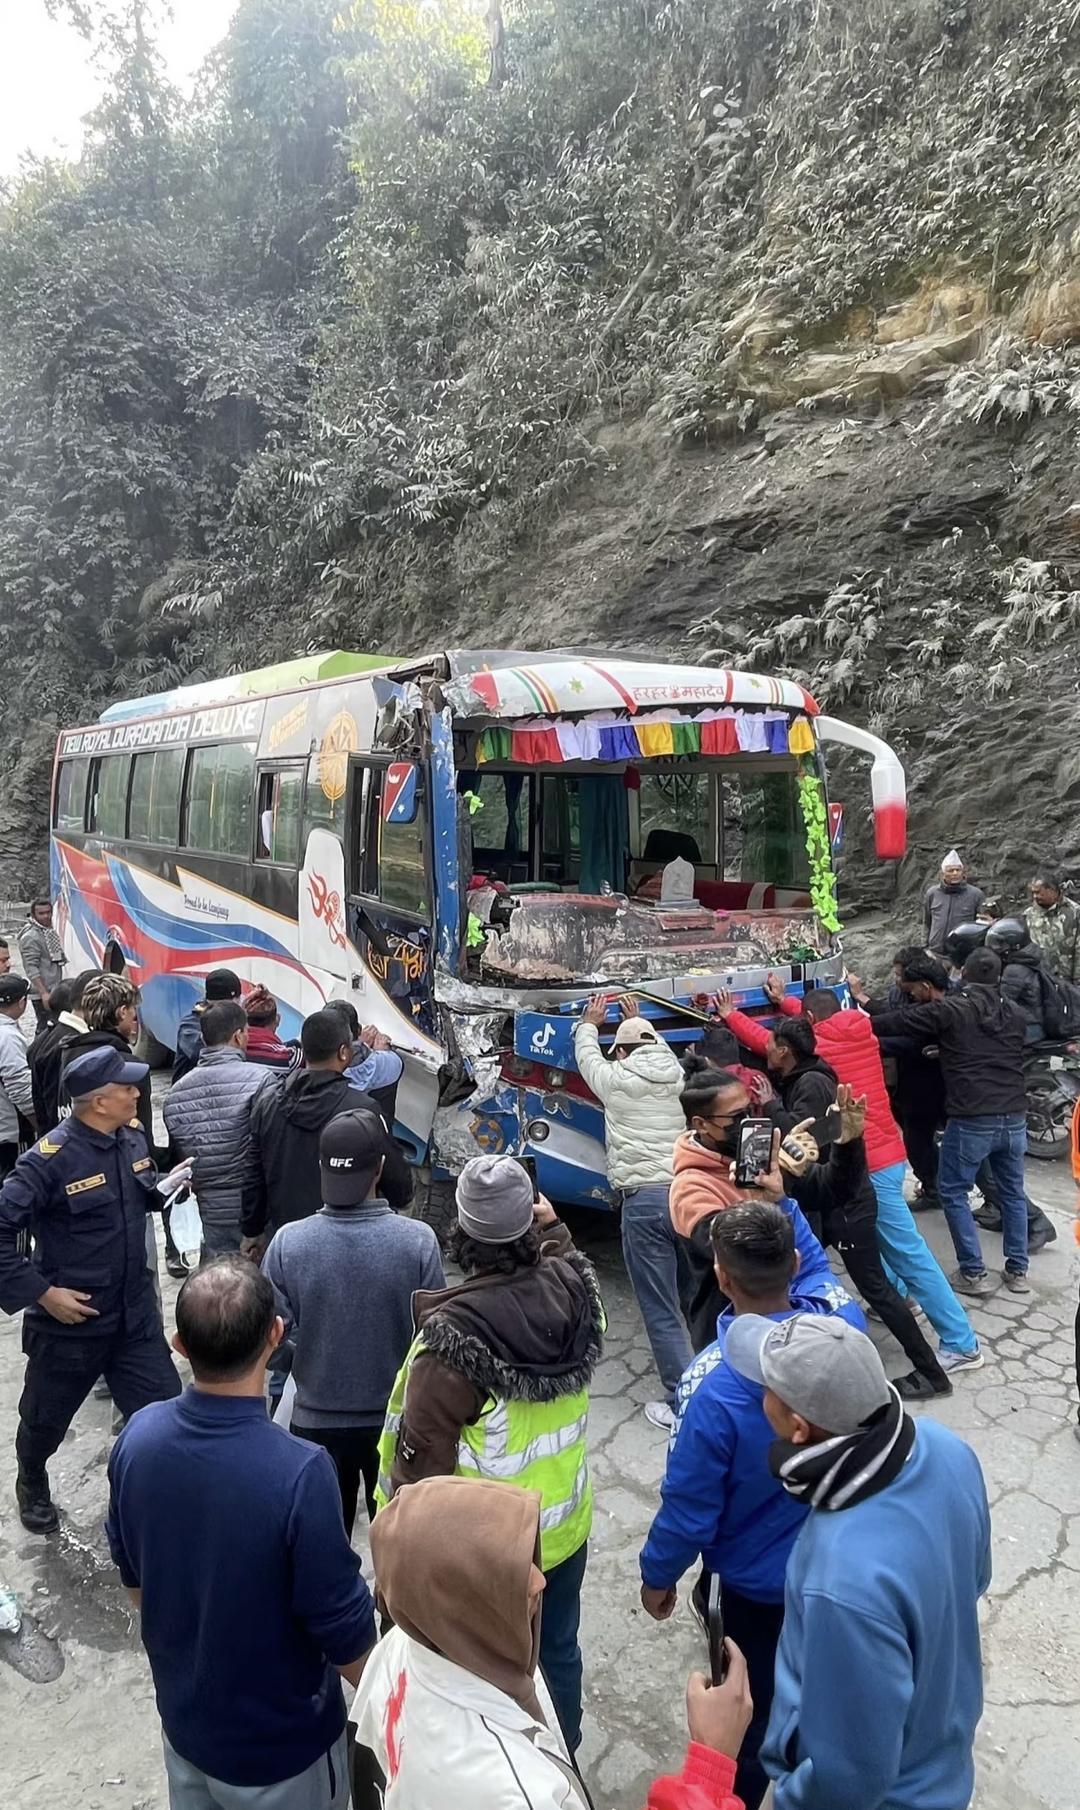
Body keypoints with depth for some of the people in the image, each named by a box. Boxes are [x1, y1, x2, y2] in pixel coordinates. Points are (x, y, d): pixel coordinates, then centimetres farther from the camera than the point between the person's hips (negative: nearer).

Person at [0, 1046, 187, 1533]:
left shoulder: (132, 1140, -2)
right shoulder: (50, 1159, -23)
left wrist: (166, 1186, -7)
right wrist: (42, 1293, -22)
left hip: (135, 1314, 5)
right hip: (70, 1320, -4)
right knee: (46, 1417, 22)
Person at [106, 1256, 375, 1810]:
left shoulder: (138, 1436, -18)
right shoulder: (298, 1472, -36)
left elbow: (132, 1575, 0)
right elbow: (344, 1630, -23)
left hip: (182, 1717, 5)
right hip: (281, 1744, -4)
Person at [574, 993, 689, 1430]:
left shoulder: (617, 1079, 0)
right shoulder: (677, 1077, 10)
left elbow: (587, 1056, 23)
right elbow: (658, 1049, 34)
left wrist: (589, 1023, 42)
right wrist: (637, 1023, 51)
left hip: (645, 1200, -5)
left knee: (661, 1310, 2)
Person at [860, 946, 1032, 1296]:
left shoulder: (950, 1009, -6)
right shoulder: (1014, 1014, 11)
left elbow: (896, 1022, -6)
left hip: (971, 1121, -5)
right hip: (1014, 1118, 5)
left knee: (953, 1192, 9)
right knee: (1012, 1192, 19)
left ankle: (974, 1273, 10)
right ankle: (1017, 1270, 25)